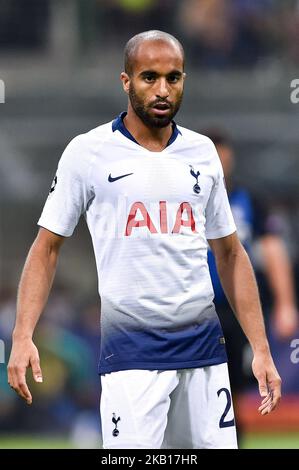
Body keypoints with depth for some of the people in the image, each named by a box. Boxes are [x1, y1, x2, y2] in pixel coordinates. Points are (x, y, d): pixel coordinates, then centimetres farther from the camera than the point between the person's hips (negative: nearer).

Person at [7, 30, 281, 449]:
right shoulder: (88, 152, -1)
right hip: (130, 352, -4)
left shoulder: (202, 152, 11)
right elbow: (47, 247, 1)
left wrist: (260, 348, 10)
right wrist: (23, 337, -11)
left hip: (205, 348, 4)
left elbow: (230, 253, 16)